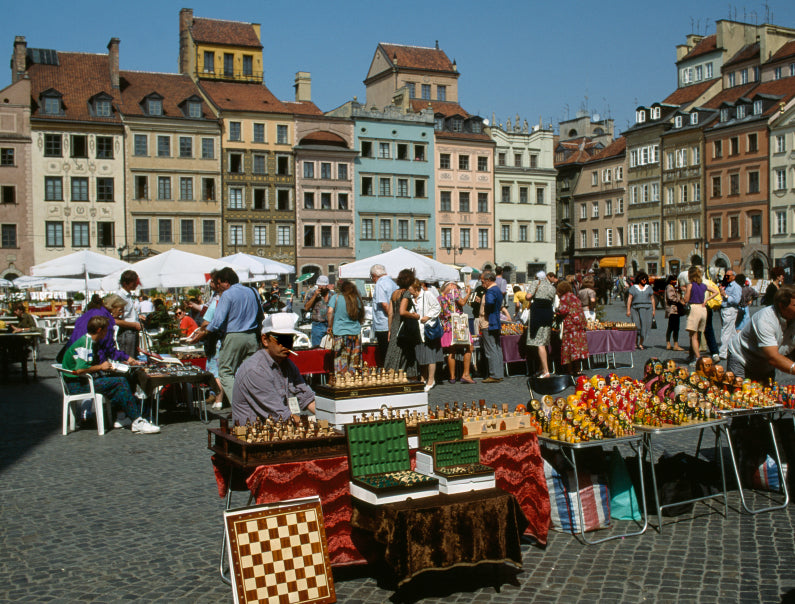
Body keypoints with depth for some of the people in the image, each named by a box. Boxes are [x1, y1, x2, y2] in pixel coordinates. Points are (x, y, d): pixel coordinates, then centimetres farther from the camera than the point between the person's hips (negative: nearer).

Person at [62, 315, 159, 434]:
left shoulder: (89, 341, 15)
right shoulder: (85, 344, -18)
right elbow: (79, 370, -26)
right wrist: (100, 367, -14)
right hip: (77, 386, -11)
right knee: (120, 382, -19)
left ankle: (121, 417, -2)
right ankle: (137, 422, -19)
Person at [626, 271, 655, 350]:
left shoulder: (649, 287, 15)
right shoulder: (633, 287, 8)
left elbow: (652, 299, 15)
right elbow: (629, 299, 5)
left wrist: (653, 310, 8)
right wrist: (628, 310, -4)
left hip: (647, 308, 2)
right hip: (636, 308, -2)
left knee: (645, 326, -4)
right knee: (637, 326, -6)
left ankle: (641, 343, 3)